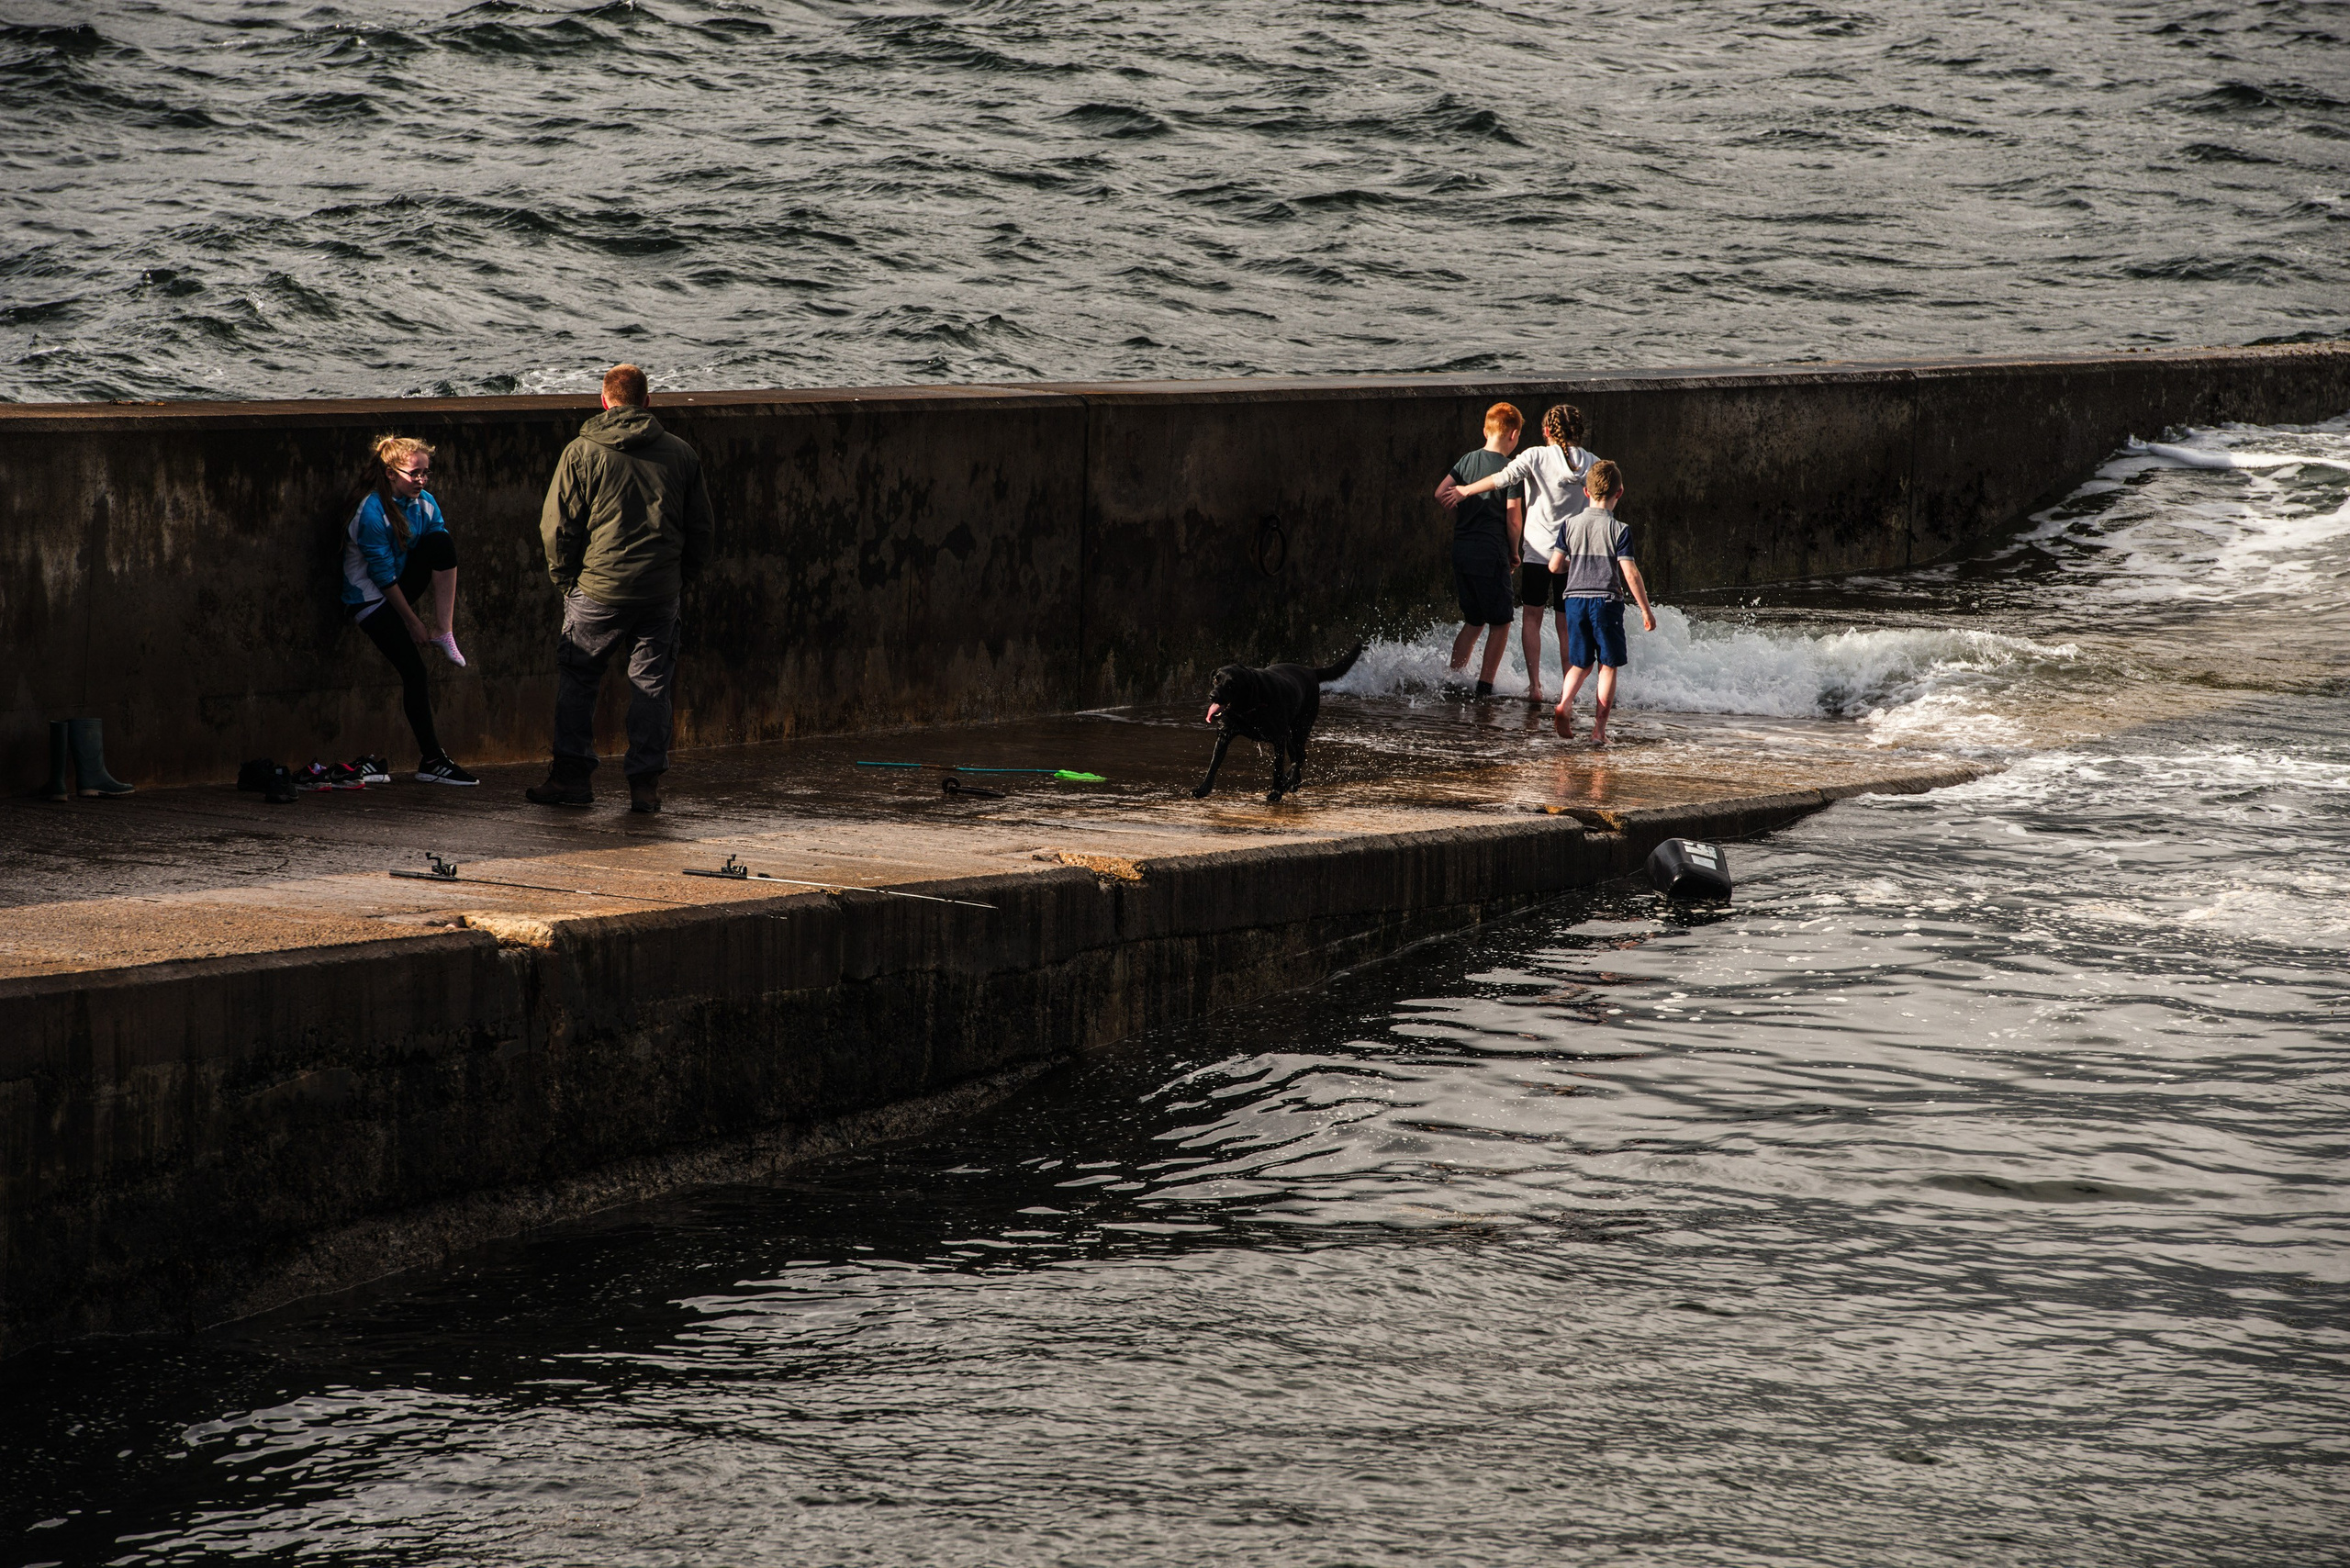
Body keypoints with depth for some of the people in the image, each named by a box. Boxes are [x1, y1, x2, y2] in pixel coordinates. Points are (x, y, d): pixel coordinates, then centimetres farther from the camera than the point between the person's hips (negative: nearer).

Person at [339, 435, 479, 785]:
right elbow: (382, 574, -19)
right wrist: (413, 622, -15)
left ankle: (445, 633, -19)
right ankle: (431, 760, -13)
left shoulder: (425, 503, 0)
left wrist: (442, 623, -10)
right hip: (370, 599, -6)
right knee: (413, 672, -16)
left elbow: (443, 558, -1)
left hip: (399, 588, 6)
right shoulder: (372, 512, -20)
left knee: (441, 541, -19)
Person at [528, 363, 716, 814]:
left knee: (576, 679, 11)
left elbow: (557, 527, -4)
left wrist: (565, 579, 9)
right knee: (651, 684, 8)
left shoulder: (582, 452, -4)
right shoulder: (681, 454, 5)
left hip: (598, 590, -2)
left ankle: (570, 776, 9)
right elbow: (702, 528, 10)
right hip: (661, 592, 2)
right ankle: (646, 783, 6)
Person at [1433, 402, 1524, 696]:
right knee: (1500, 624, 5)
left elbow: (1441, 493, 4)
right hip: (1491, 554, -6)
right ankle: (1485, 685, 1)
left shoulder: (1467, 461, 8)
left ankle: (1452, 678, 14)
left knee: (1473, 621, 18)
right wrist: (1514, 552, 5)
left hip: (1461, 550, 6)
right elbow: (1514, 519, -11)